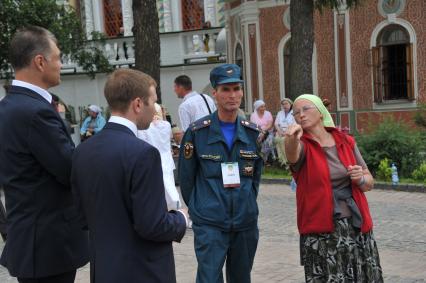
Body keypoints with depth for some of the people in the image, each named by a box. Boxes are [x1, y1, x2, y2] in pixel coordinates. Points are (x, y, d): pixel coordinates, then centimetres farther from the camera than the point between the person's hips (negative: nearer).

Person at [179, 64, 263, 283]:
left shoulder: (252, 133, 5)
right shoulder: (197, 132, -6)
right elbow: (186, 177, 1)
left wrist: (247, 204, 13)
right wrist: (199, 208, 7)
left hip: (246, 223, 4)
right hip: (209, 224, -4)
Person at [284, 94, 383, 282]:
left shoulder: (346, 142, 6)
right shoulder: (303, 146, -3)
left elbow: (369, 183, 12)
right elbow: (292, 153, -29)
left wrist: (360, 178, -10)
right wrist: (292, 138, -50)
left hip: (357, 228, 3)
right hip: (320, 233, -3)